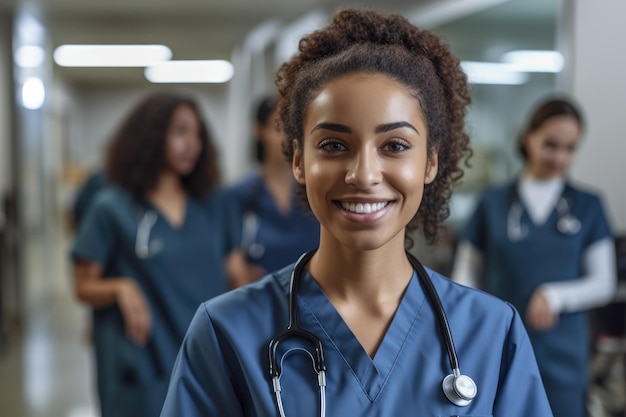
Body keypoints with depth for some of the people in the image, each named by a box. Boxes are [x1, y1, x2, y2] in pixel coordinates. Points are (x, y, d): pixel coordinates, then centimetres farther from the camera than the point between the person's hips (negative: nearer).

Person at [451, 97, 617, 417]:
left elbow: (604, 283, 4)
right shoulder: (493, 202, 2)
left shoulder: (587, 206, 4)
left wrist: (556, 295, -14)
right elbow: (465, 279, 3)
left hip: (562, 359, 1)